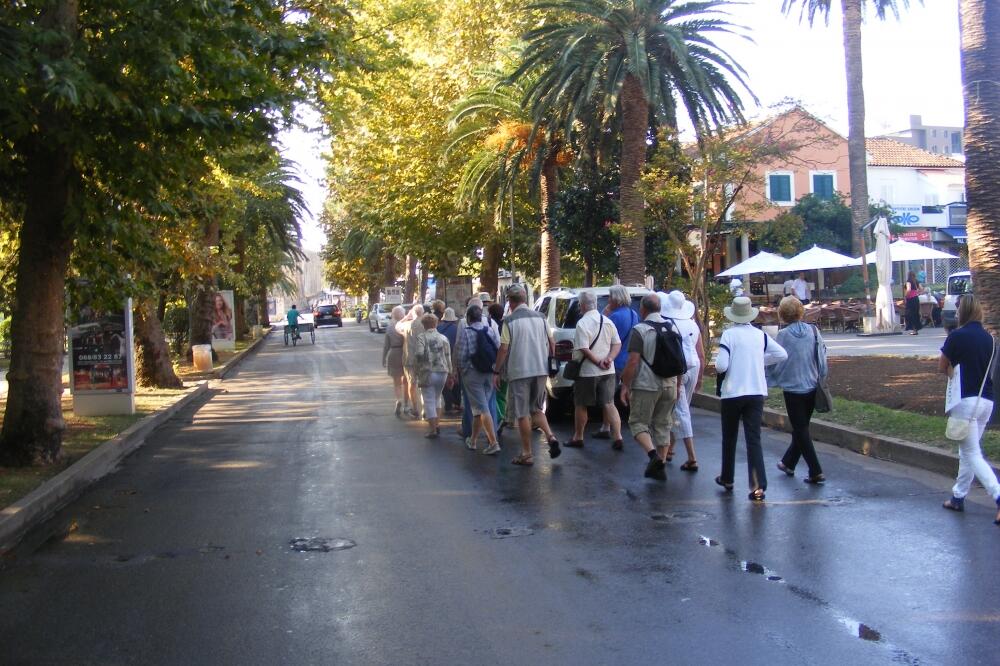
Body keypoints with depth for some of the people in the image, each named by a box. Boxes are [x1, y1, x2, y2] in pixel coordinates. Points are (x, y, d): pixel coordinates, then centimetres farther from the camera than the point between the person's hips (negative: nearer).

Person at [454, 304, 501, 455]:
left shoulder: (466, 332, -8)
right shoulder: (491, 330, 5)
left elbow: (462, 356, -11)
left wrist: (458, 371, 5)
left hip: (473, 373, -5)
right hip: (490, 374, 5)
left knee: (482, 409, -5)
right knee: (479, 408, 16)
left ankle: (493, 442, -14)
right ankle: (473, 440, 27)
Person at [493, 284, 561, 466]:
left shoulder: (509, 321, -8)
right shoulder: (540, 317, 6)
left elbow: (503, 349, -11)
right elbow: (551, 343, 9)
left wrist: (496, 372, -2)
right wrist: (551, 364, 23)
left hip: (519, 372, -5)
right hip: (540, 370, 5)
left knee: (522, 414, 4)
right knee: (536, 409, 19)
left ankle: (527, 454, 8)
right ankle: (551, 437, -2)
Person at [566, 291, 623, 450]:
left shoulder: (582, 323, -14)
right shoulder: (607, 321, 6)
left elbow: (584, 349, -20)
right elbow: (617, 344, 5)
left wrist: (598, 362, -13)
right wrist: (609, 359, -7)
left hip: (587, 372, -5)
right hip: (608, 371, 5)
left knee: (580, 405, 10)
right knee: (609, 404, 6)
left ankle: (578, 438, 20)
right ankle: (618, 437, -4)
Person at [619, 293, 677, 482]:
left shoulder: (640, 330, -11)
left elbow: (633, 362, -16)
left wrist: (625, 386, -9)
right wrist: (676, 385, 22)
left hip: (646, 385, -6)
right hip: (669, 386, 6)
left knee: (638, 422, 3)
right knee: (663, 425, 13)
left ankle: (653, 454, -18)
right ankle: (660, 466, 14)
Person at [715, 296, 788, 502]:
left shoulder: (729, 334, -11)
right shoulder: (760, 335, 2)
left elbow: (721, 366, -17)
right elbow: (782, 354, 6)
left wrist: (717, 364, 6)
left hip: (733, 393, -3)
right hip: (757, 393, 3)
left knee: (729, 438, 15)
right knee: (754, 439, 0)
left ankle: (727, 479, 30)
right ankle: (758, 486, -10)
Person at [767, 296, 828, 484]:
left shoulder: (783, 335, -14)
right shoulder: (814, 331, -2)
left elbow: (776, 363, -8)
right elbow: (822, 360, 3)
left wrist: (766, 381, 7)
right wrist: (820, 379, 16)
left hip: (793, 389, -5)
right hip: (812, 387, 5)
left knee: (801, 430, 3)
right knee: (802, 427, 19)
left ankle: (816, 472, -2)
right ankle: (788, 463, 34)